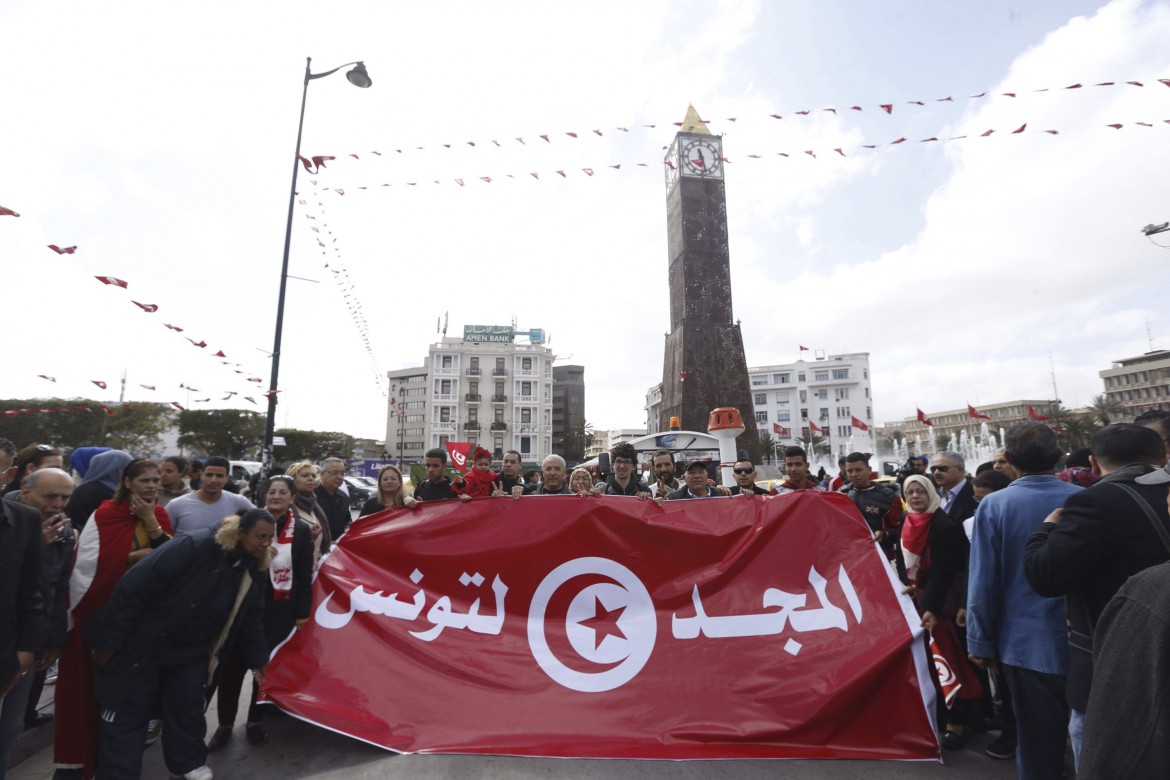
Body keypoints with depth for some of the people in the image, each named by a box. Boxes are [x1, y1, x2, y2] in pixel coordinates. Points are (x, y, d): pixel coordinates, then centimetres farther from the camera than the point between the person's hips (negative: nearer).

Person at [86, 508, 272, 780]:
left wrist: (257, 659, 8)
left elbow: (251, 619, 5)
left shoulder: (254, 570, -6)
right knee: (128, 714, 7)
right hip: (144, 645, -5)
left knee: (188, 712, 14)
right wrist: (108, 640, -20)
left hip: (192, 653, 6)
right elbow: (136, 586, -26)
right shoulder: (194, 546, -30)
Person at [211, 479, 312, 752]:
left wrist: (302, 612, -6)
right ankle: (225, 724, 24)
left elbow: (305, 575, -3)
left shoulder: (301, 531, -2)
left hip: (280, 609, -1)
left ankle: (255, 721, 29)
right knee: (232, 665, 4)